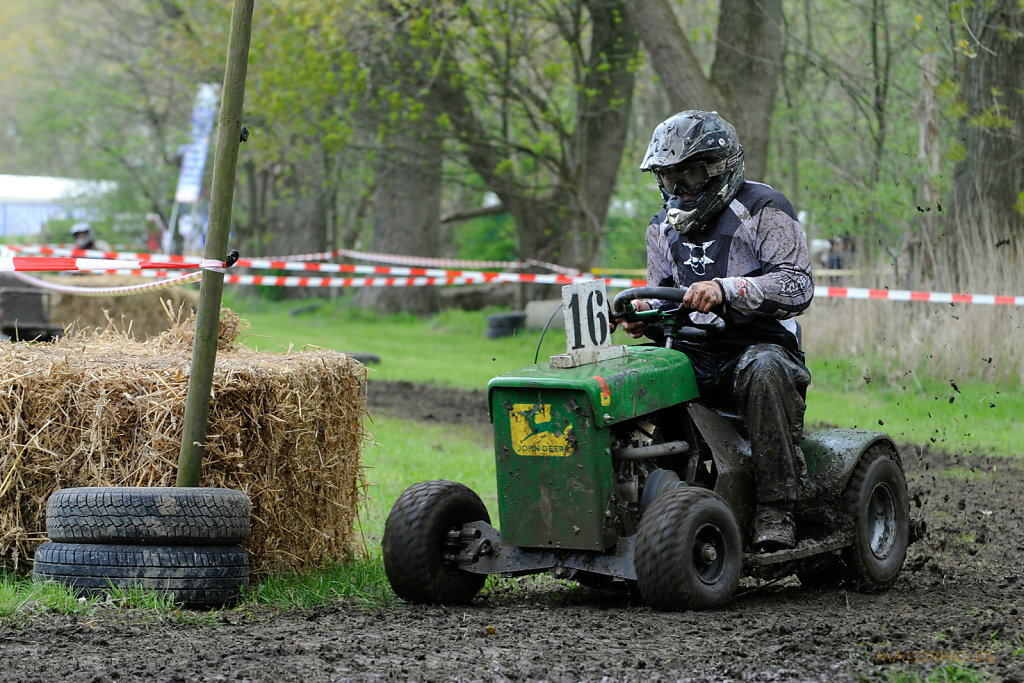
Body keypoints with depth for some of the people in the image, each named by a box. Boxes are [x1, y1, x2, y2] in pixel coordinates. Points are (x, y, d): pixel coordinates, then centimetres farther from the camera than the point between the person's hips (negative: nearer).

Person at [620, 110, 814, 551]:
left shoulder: (763, 210, -4)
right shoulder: (665, 227, 17)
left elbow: (797, 287, -16)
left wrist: (724, 290, -29)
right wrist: (646, 318, -4)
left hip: (760, 345, -6)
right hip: (691, 354, 6)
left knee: (763, 370, -40)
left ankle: (775, 511, -37)